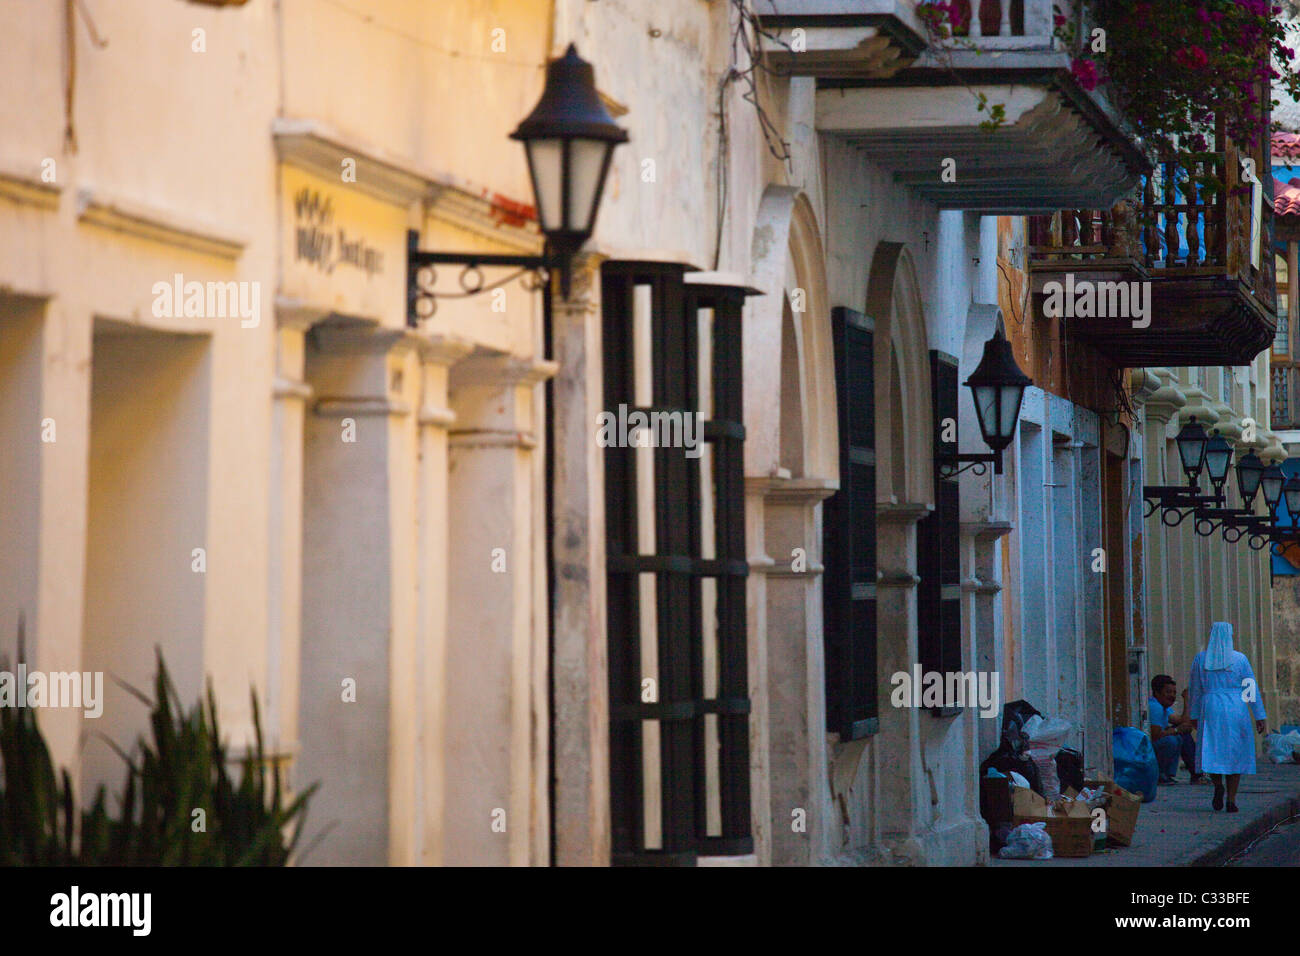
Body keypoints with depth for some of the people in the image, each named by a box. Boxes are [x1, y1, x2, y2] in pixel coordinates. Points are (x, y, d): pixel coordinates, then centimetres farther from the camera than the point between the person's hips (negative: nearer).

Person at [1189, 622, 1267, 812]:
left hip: (1210, 710, 1)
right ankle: (1231, 800, 2)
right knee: (1234, 754, 7)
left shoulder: (1200, 659, 3)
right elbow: (1252, 689, -1)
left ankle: (1218, 785, -15)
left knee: (1211, 752, 11)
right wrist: (1259, 717, 4)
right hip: (1235, 710, -1)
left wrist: (1195, 716, 19)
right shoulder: (1239, 659, -1)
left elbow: (1195, 690, 9)